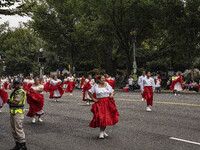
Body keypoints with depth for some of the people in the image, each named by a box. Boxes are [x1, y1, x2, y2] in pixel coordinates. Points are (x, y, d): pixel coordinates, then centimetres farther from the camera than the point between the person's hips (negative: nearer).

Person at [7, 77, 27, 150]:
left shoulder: (21, 92, -12)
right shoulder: (14, 91, 17)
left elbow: (16, 102, -19)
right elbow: (11, 102, 18)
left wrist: (9, 100, -3)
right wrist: (10, 102, -4)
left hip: (18, 113, -9)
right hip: (13, 113, 9)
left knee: (18, 129, -10)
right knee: (14, 130, 12)